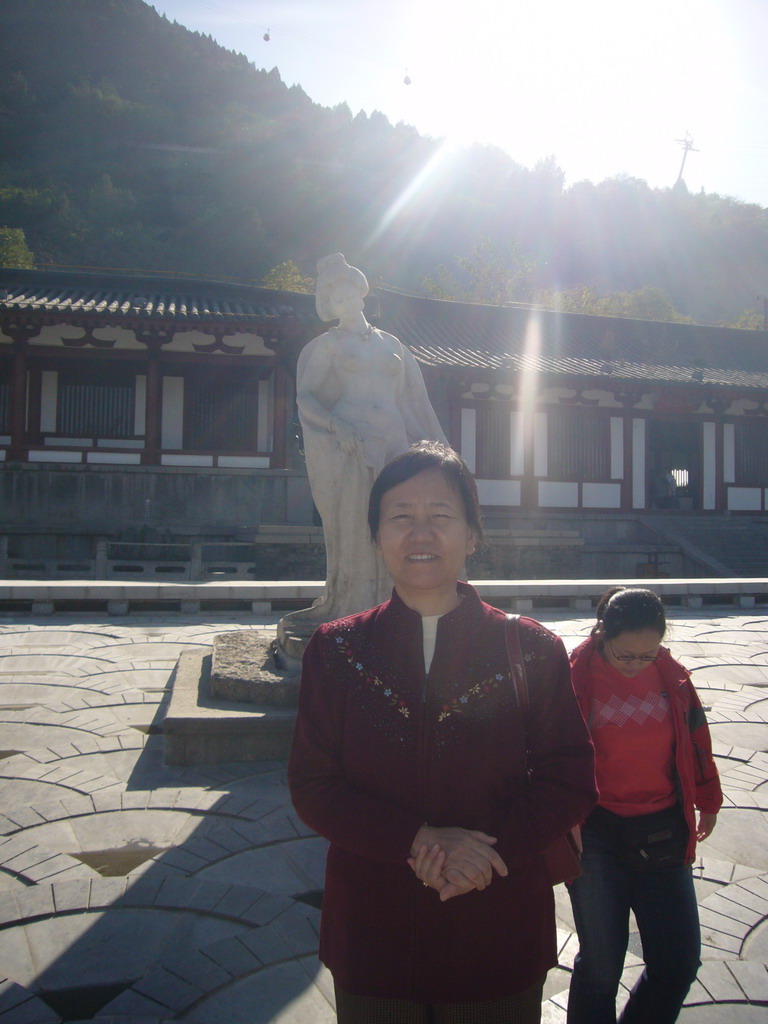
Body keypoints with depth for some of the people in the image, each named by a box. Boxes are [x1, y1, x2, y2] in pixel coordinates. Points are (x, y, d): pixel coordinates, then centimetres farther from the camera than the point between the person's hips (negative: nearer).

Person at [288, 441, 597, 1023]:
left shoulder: (532, 651, -7)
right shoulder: (336, 650, -5)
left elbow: (572, 780, -5)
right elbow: (312, 786, -7)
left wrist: (492, 849, -20)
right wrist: (418, 841, -20)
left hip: (500, 938, 0)